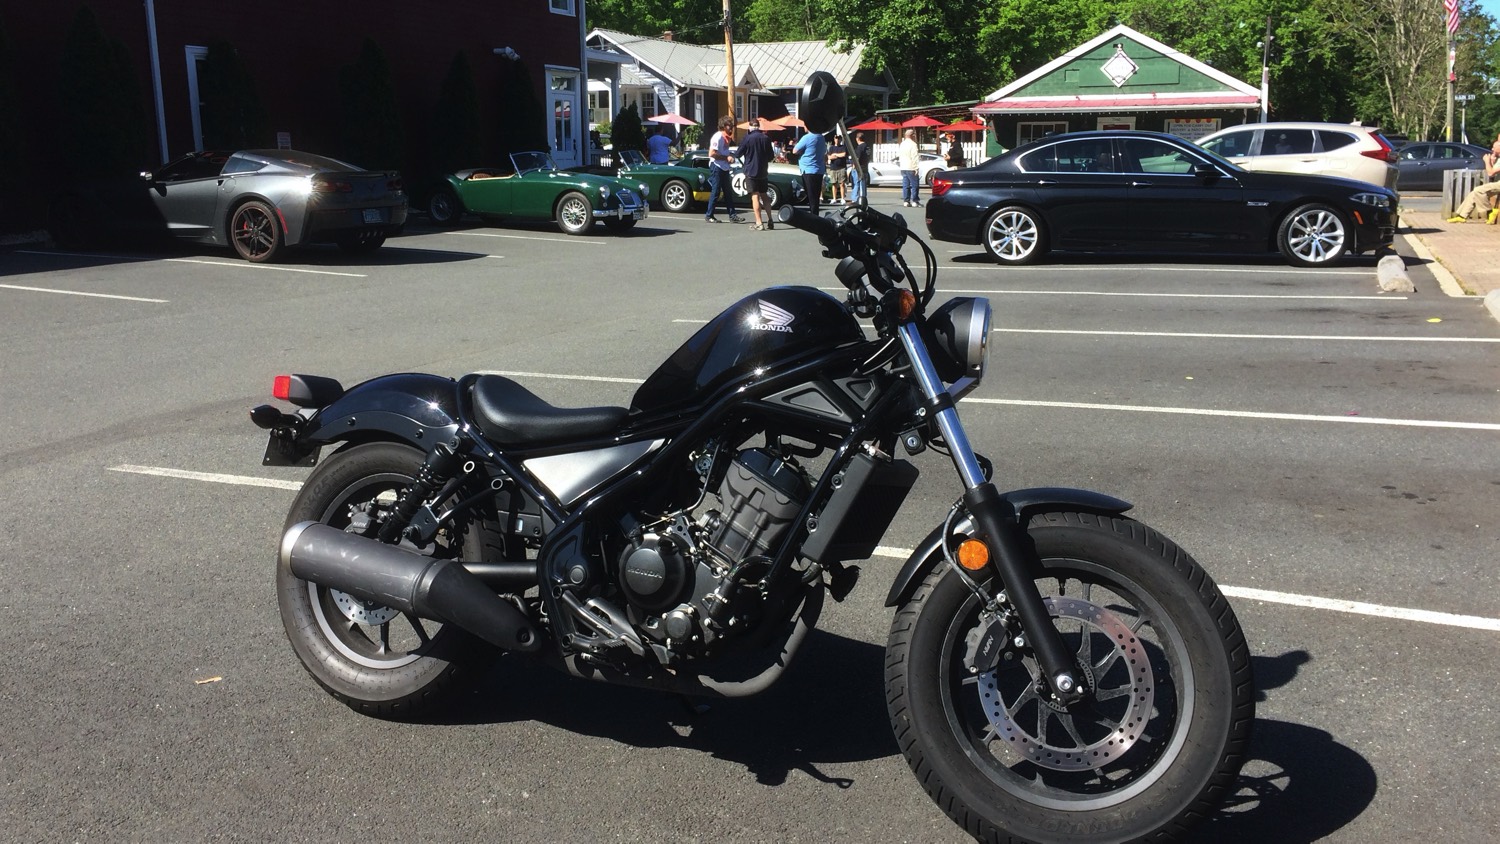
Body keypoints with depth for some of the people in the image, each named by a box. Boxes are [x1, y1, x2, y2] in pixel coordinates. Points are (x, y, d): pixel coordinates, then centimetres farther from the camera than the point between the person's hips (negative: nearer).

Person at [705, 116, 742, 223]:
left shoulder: (727, 137, 13)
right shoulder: (718, 137, -15)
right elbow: (712, 154, -22)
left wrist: (731, 155, 5)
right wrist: (726, 158, -19)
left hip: (724, 168, 9)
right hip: (716, 167, -9)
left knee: (728, 192, 8)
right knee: (715, 192, -4)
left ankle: (732, 215, 10)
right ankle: (709, 215, 5)